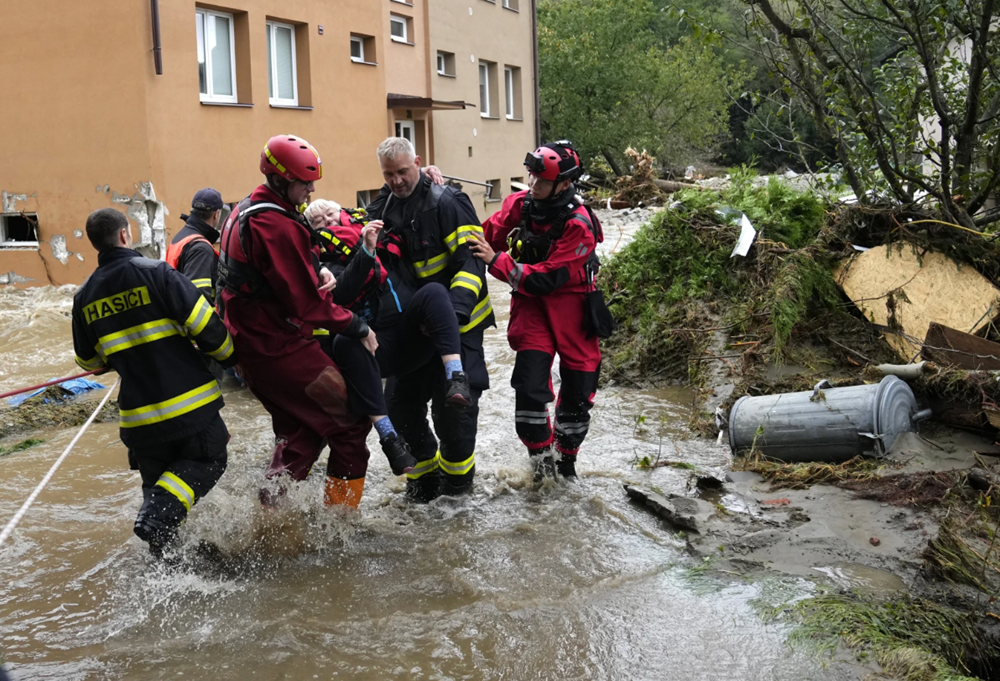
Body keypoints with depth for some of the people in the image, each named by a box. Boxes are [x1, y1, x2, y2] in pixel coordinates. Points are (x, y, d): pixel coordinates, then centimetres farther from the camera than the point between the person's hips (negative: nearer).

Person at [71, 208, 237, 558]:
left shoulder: (84, 297, 6)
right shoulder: (155, 272, -10)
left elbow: (90, 360, 16)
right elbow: (203, 323, -14)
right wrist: (230, 356, 4)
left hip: (139, 415, 5)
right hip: (188, 403, -5)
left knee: (157, 477, 22)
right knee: (208, 460, 12)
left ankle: (164, 552, 17)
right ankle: (159, 515, -11)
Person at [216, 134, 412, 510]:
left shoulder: (244, 212, 12)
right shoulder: (277, 226, -21)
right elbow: (306, 302, -22)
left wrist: (317, 272, -2)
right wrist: (358, 328, -10)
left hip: (250, 345, 10)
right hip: (281, 347, -10)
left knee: (301, 430, 22)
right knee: (350, 422, -1)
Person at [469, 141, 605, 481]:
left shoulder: (578, 224, -20)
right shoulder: (518, 204, -5)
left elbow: (546, 279, -25)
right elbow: (487, 236, 5)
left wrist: (496, 261, -28)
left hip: (571, 306, -2)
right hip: (531, 304, 2)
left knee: (577, 394, 8)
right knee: (529, 387, -13)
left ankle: (566, 459, 33)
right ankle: (542, 461, 9)